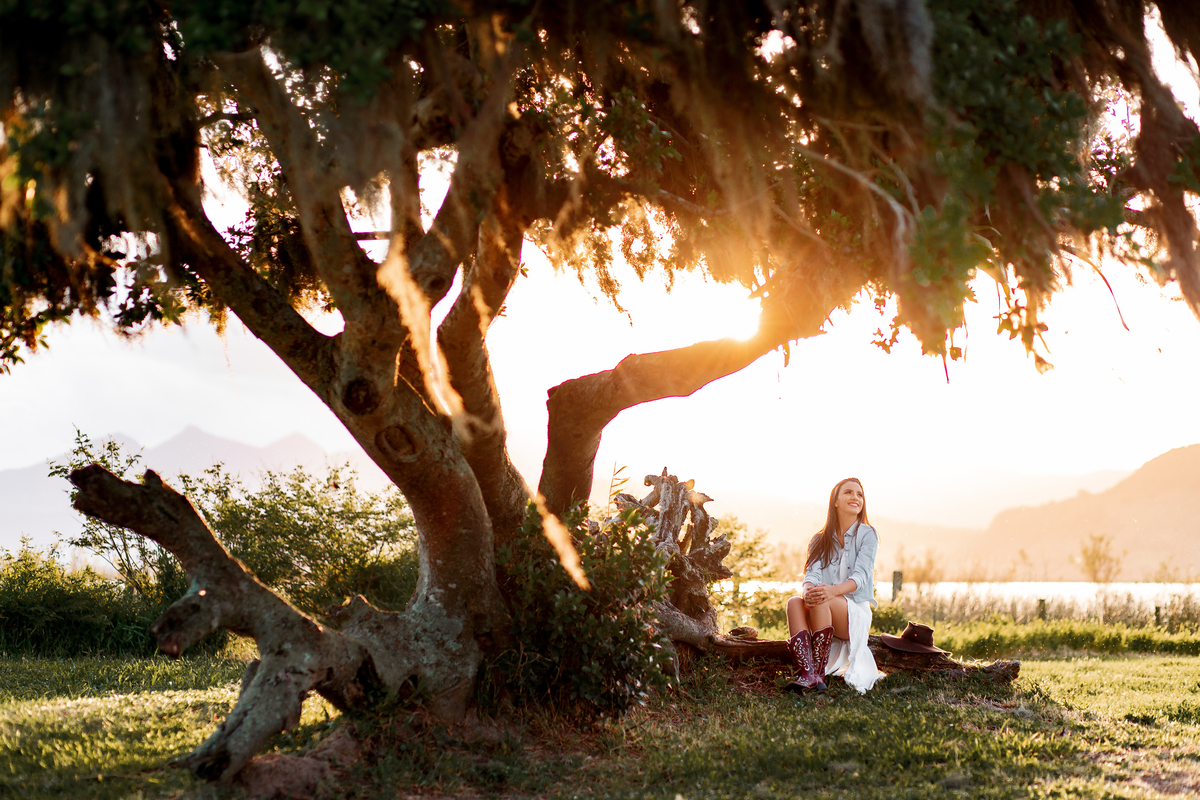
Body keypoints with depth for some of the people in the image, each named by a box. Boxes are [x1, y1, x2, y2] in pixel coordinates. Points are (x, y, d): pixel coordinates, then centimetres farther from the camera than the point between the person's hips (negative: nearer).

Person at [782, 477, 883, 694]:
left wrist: (833, 590, -35)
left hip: (856, 613, -4)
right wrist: (808, 589, -30)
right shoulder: (820, 541, 13)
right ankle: (807, 674, -45)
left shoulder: (867, 535, 1)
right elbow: (813, 573, -4)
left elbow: (860, 576, -13)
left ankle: (819, 672, -35)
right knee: (795, 602, -28)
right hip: (823, 614, 4)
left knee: (821, 600, -33)